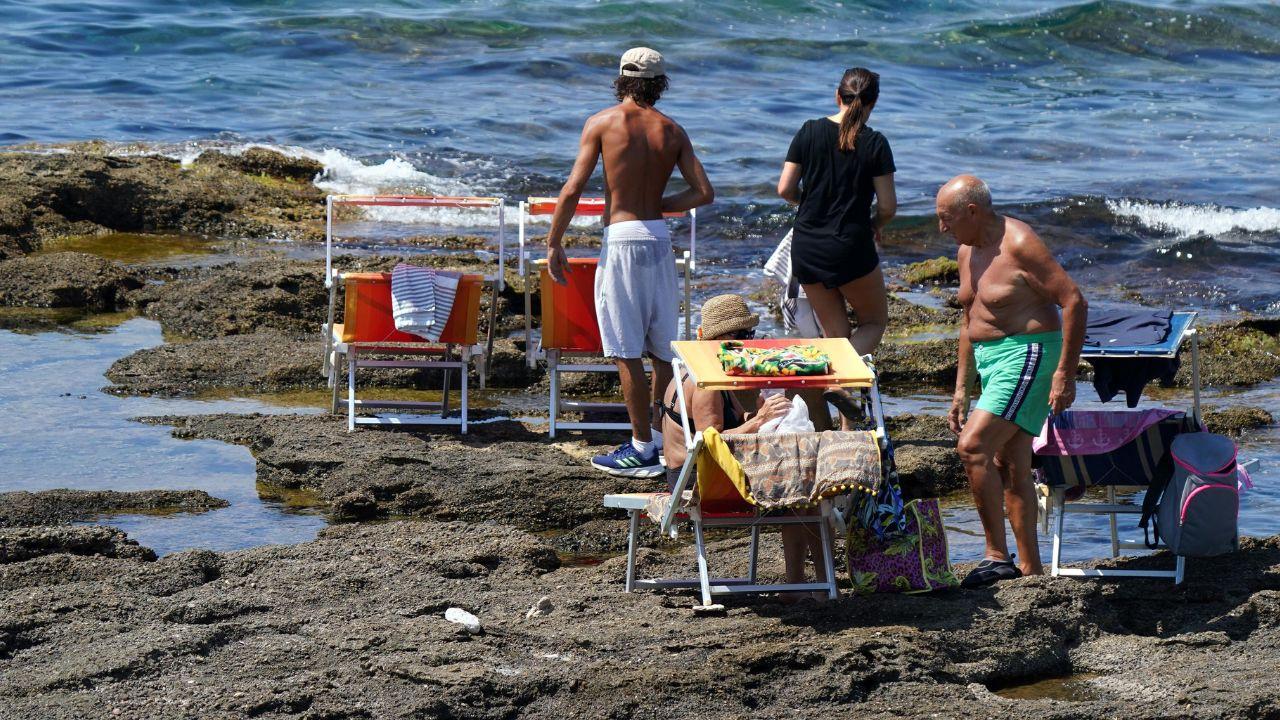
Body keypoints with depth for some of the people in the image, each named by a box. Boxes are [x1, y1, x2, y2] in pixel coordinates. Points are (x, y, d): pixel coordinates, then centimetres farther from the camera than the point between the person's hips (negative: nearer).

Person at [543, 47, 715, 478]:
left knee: (627, 351, -1)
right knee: (664, 349, 12)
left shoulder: (602, 123, -4)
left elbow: (573, 189, -8)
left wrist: (553, 245, -1)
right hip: (660, 239, 5)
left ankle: (642, 450, -1)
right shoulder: (672, 131, 7)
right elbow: (703, 192, 1)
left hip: (621, 239, -5)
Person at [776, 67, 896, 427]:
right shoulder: (875, 144, -7)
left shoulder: (810, 132, 0)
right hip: (850, 248, -4)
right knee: (875, 321, 17)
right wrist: (876, 225, 14)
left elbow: (785, 189, -2)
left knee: (835, 333, 13)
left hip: (806, 247, 4)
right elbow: (888, 206, -7)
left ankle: (848, 429, 9)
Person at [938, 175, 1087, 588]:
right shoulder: (967, 252, 12)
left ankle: (997, 556, -16)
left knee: (974, 446, -20)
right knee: (1010, 468, 9)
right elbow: (968, 321, 22)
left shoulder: (1019, 245, -16)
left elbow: (1074, 302, -19)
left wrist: (1065, 374, -21)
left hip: (1028, 356, -10)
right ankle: (1030, 569, 14)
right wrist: (961, 389, 20)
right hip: (991, 362, 10)